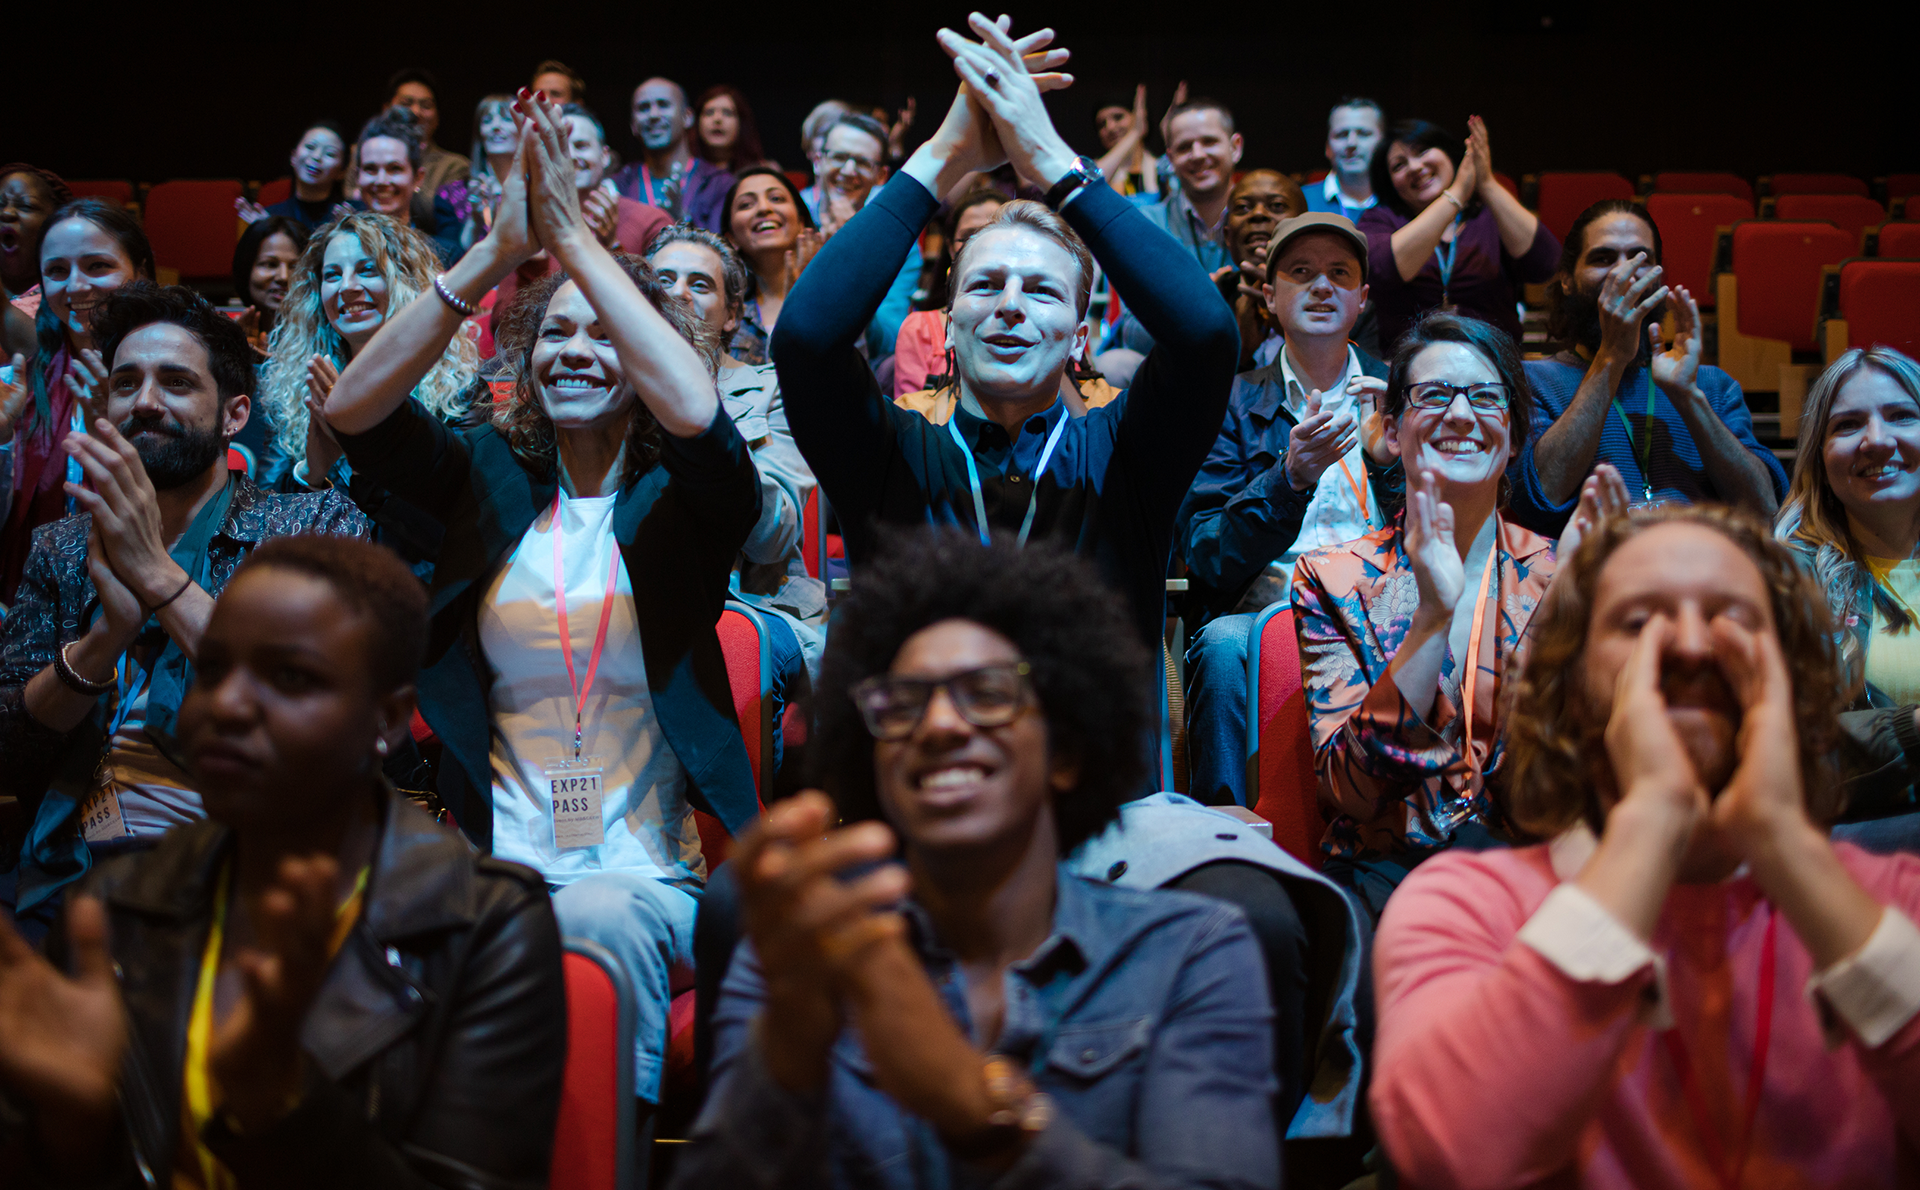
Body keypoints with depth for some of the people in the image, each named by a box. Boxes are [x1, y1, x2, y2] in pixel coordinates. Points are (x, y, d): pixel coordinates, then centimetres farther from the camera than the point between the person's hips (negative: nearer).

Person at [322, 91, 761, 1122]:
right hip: (499, 864, 2)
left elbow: (696, 410, -20)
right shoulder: (488, 477, 12)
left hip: (648, 873, -1)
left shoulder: (681, 495, 4)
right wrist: (499, 252, -14)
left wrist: (573, 237, -17)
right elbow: (351, 410, -6)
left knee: (600, 923, -36)